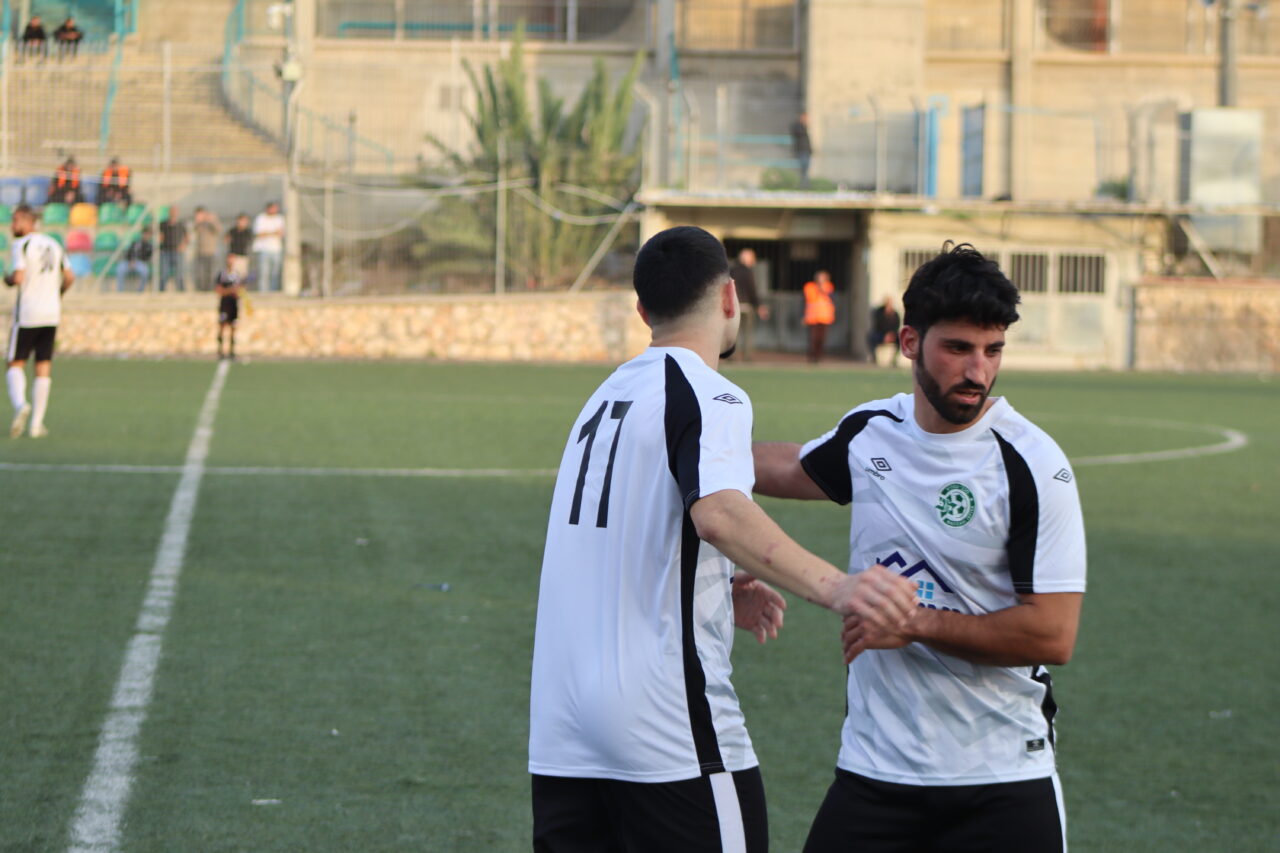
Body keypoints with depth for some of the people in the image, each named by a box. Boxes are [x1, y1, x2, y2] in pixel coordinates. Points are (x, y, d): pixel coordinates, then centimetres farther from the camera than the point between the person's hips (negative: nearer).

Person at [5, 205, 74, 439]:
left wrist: (8, 279, 2)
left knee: (16, 364, 4)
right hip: (52, 314, 5)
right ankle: (37, 424, 5)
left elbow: (18, 278, -20)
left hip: (27, 314, -5)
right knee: (43, 368, 7)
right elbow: (69, 277, 12)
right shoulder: (54, 245, 11)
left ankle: (20, 405, -23)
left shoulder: (21, 245, -9)